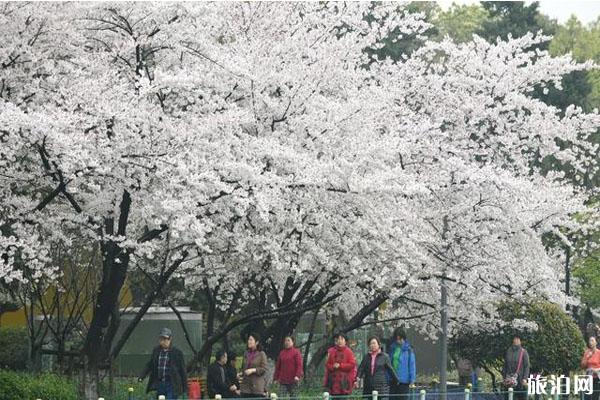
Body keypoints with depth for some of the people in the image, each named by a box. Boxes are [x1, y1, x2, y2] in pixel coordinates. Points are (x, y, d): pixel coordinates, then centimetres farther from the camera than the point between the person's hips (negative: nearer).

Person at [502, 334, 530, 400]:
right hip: (509, 379, 4)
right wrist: (504, 376, 11)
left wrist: (525, 378, -12)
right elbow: (505, 365, 16)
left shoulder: (523, 352, -1)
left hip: (520, 379, -4)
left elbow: (527, 366, -4)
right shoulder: (509, 351, 10)